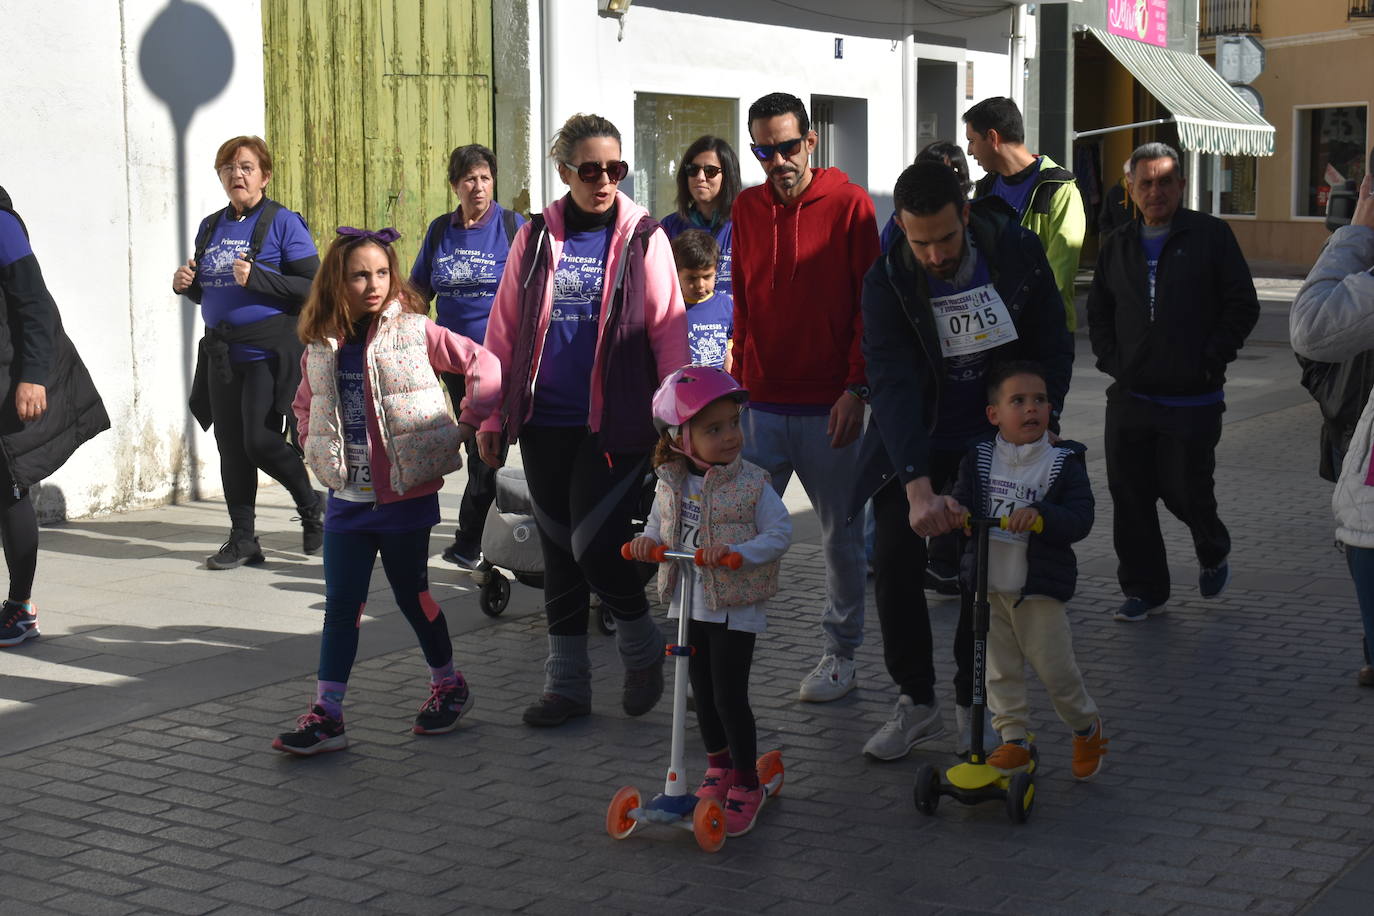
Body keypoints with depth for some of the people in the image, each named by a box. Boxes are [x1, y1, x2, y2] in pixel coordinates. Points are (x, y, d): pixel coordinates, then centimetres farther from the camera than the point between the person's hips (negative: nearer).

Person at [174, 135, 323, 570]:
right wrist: (185, 285, 0)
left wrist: (258, 278, -22)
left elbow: (313, 288, -12)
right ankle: (242, 540, 15)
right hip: (221, 351, 6)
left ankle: (312, 505, 16)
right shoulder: (210, 227, 14)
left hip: (269, 351, -6)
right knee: (231, 448, 6)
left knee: (260, 441, -11)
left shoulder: (283, 223, -5)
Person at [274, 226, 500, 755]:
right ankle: (326, 714, 7)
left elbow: (486, 369, -9)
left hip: (406, 493, -4)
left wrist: (464, 429, -8)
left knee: (411, 595, 8)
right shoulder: (321, 346, 5)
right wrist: (317, 449, 10)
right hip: (347, 497, 4)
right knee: (341, 604, 4)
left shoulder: (414, 332, -9)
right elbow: (304, 406, 23)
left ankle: (449, 685, 29)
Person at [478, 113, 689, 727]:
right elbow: (503, 332, 9)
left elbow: (668, 332, -3)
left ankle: (642, 649, 17)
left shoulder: (644, 238, -1)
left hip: (615, 424, -4)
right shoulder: (535, 238, 7)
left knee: (594, 544, -11)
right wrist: (491, 420, 7)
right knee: (558, 552, 10)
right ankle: (567, 682, 22)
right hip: (544, 424, 4)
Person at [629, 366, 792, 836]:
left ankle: (747, 783, 11)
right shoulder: (671, 485, -1)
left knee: (729, 695, -4)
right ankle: (718, 766, 36)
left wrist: (736, 553, -28)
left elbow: (778, 534, -15)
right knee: (702, 690, 17)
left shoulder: (752, 484, -14)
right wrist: (647, 541, -12)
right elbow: (659, 527, 11)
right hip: (689, 605, 5)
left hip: (736, 607, -5)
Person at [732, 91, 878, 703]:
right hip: (760, 404, 3)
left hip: (828, 406, -3)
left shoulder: (849, 205, -3)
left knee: (841, 534, 7)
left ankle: (840, 653, 20)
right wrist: (737, 376, 9)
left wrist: (856, 387, -11)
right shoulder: (746, 208, 9)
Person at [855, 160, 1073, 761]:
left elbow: (1053, 346, 0)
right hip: (914, 444, 0)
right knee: (894, 564, -9)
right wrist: (918, 487, -42)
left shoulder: (1018, 253, -15)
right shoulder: (887, 283, -20)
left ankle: (972, 703, 17)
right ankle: (915, 702, 8)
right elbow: (893, 385, -31)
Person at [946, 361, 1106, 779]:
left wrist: (1040, 514, -31)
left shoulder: (1064, 462, -5)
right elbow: (963, 500, 1)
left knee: (1055, 667, 2)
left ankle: (1087, 728, 27)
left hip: (1039, 588, -3)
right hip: (988, 586, 3)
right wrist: (953, 508, -23)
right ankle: (1015, 740, 21)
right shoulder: (979, 458, 3)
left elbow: (1080, 520, -14)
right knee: (1000, 668, 8)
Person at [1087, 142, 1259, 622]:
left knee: (1185, 490, 0)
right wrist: (1111, 360, 6)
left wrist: (1211, 362, -9)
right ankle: (1144, 590, 16)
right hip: (1130, 398, 4)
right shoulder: (1117, 246, 12)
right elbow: (1098, 312, 20)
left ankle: (1214, 553, 32)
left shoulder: (1211, 236, -2)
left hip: (1193, 398, -4)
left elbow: (1243, 306, -3)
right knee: (1130, 497, 3)